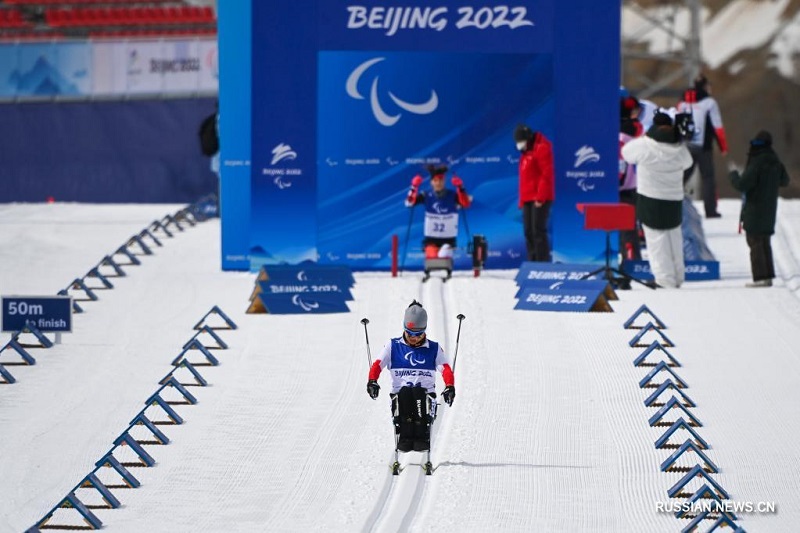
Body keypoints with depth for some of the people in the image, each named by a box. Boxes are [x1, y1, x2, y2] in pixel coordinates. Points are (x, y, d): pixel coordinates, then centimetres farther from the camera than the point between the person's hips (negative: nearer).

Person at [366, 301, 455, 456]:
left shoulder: (434, 349, 13)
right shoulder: (393, 347, 13)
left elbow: (446, 369, 0)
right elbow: (377, 365, 4)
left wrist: (449, 387, -22)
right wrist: (372, 381, -18)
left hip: (426, 393, 0)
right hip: (400, 394, 0)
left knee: (419, 393, -35)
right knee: (404, 393, -35)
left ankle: (422, 440, -39)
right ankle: (404, 439, -39)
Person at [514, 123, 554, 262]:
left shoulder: (541, 148, -8)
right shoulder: (526, 152, 21)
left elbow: (547, 174, -16)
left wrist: (540, 197, -20)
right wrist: (522, 200, 18)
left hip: (539, 199, -9)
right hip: (528, 199, 9)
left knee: (538, 231, -13)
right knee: (529, 232, 6)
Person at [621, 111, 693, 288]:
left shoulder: (645, 145, -16)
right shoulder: (679, 149, -4)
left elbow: (627, 152, 0)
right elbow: (687, 162, 16)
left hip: (651, 201, -4)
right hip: (674, 201, 4)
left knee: (657, 240, -1)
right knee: (674, 238, 18)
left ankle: (665, 278, -6)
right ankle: (677, 276, 26)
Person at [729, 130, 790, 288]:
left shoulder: (757, 164, -20)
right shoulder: (776, 163, 4)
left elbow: (742, 185, -22)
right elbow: (784, 181, 20)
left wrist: (733, 174, -3)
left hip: (755, 210, -8)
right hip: (770, 209, 8)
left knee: (755, 241, -3)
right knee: (765, 242, 15)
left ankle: (760, 277, -7)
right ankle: (768, 276, 16)